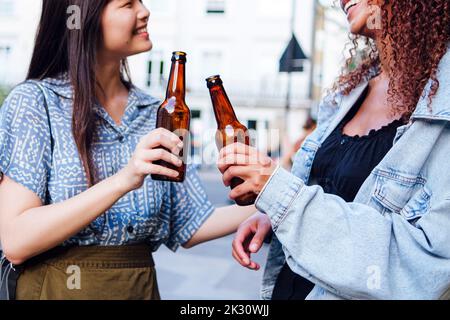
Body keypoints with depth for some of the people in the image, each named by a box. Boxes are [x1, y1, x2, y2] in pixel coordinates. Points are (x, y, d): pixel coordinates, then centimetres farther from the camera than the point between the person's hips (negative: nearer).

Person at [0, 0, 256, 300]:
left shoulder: (157, 114, 2)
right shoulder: (35, 100, -12)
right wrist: (122, 181, -30)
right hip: (57, 286, -4)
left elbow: (189, 228, 3)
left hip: (140, 287, 5)